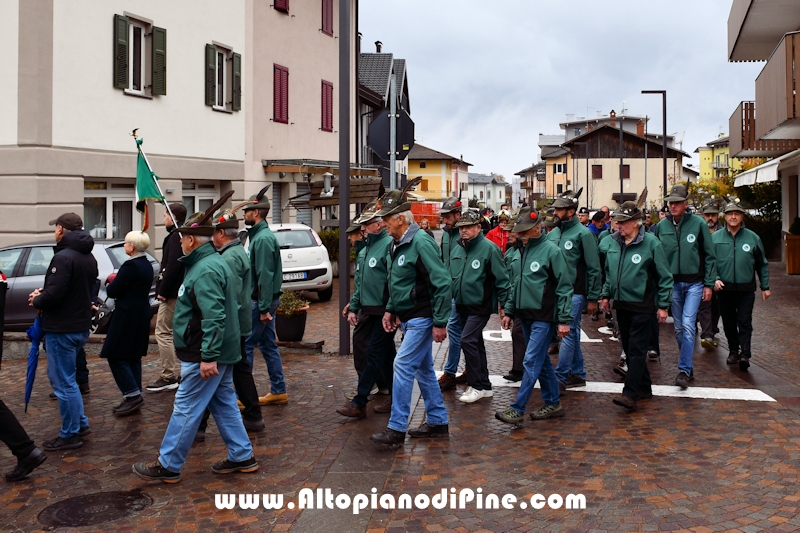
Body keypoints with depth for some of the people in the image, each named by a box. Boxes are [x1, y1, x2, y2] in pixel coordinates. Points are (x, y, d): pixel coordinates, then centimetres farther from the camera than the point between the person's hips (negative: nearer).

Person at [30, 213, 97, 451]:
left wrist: (37, 300, -3)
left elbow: (53, 295, -25)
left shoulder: (63, 257, -20)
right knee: (66, 378, 22)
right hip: (80, 325, 9)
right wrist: (44, 295, 10)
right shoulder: (88, 257, 10)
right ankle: (80, 423, 27)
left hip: (62, 329, -9)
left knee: (63, 382, 1)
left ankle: (70, 434, 10)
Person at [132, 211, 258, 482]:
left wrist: (208, 356, -29)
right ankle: (242, 456, 22)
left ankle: (168, 465, 10)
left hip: (204, 356, -11)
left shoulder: (205, 270, -21)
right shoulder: (214, 262, 14)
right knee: (224, 404, 15)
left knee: (186, 408, -1)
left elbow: (213, 317, -29)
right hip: (220, 351, 11)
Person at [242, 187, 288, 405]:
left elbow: (265, 275, -22)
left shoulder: (263, 238, -17)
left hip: (260, 301, -10)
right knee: (268, 345, 12)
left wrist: (264, 308, -23)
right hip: (263, 300, 10)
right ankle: (278, 391, 18)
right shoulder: (260, 235, 15)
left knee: (245, 345, -4)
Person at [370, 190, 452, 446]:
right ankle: (437, 422, 26)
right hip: (408, 318, 10)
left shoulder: (421, 243, -19)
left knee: (403, 367, -10)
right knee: (424, 370, 15)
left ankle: (397, 428, -2)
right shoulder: (396, 245, 9)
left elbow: (442, 283, -22)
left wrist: (440, 322, -22)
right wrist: (390, 309, 13)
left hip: (421, 319, -10)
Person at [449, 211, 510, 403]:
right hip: (462, 306, 8)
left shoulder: (488, 248, -12)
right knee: (476, 344, 13)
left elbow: (501, 279, -13)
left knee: (467, 340, -17)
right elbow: (451, 277, 19)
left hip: (480, 306, -8)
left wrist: (504, 305, -14)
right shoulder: (457, 250, 9)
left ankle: (477, 386, -6)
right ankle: (485, 386, 24)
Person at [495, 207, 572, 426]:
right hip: (526, 315, 8)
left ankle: (518, 410, -4)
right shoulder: (523, 251, 10)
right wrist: (509, 311, 14)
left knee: (531, 363, -7)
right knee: (542, 361, 14)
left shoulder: (551, 250, -11)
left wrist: (564, 319, -13)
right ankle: (553, 404, 25)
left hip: (543, 317, -7)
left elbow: (564, 287, -11)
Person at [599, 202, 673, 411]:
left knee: (636, 350, -7)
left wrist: (663, 305, -7)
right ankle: (644, 387, 25)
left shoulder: (651, 243, -11)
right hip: (621, 305, 6)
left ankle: (630, 394, -10)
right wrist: (606, 294, 13)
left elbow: (664, 276, -7)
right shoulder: (612, 243, 4)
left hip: (642, 306, -6)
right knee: (629, 349, 12)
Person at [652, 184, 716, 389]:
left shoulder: (698, 224, -5)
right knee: (679, 328, 9)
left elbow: (709, 255, -1)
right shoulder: (661, 226, 1)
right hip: (672, 283, 3)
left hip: (694, 283, -3)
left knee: (688, 325, -13)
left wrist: (709, 284, -3)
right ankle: (688, 366, 23)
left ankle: (684, 370, -10)